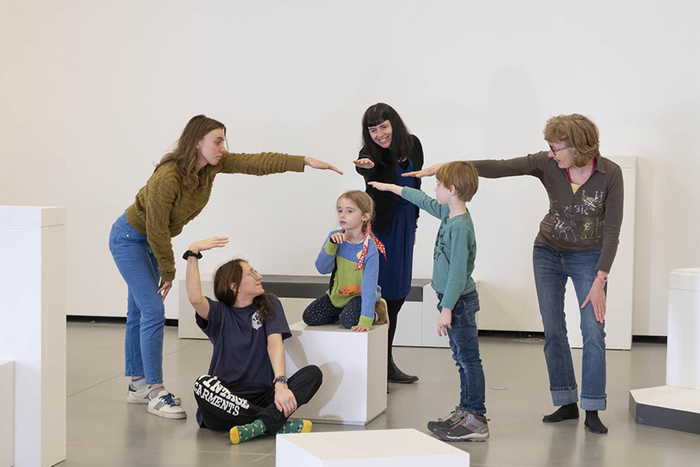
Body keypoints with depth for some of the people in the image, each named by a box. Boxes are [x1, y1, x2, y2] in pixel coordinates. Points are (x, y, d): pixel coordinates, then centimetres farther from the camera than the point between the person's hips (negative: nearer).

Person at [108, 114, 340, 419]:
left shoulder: (213, 165, -12)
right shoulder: (167, 177, -33)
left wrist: (306, 162, -20)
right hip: (129, 238, -8)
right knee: (153, 311, -14)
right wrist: (168, 272, -14)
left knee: (140, 311, 14)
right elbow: (157, 231, -25)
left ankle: (138, 385, 22)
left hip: (151, 242, 8)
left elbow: (255, 162, -14)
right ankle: (155, 393, -11)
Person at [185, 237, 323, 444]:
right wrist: (192, 254, -23)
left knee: (313, 373, -20)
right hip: (226, 399, -2)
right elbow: (195, 298, -17)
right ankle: (278, 424, -33)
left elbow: (275, 343, -7)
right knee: (203, 384, -34)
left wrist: (280, 383, -23)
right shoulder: (220, 314, 6)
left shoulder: (269, 305, 11)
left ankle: (260, 424, -40)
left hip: (262, 396, 2)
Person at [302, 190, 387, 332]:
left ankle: (374, 313, 1)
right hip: (337, 294, 5)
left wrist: (365, 321, -36)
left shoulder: (369, 250, -24)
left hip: (358, 295, -5)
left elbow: (369, 287, -28)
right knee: (309, 317, -7)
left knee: (349, 321, -31)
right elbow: (322, 268, -13)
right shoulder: (335, 238, -9)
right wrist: (331, 244, -29)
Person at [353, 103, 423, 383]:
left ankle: (387, 364, 25)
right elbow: (367, 166, -41)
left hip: (404, 224, 7)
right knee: (378, 294, -8)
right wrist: (366, 165, -65)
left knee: (397, 296, 13)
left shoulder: (412, 145, 2)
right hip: (381, 226, -6)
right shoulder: (371, 154, -15)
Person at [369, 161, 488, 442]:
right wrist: (390, 187, 37)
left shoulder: (460, 226, -22)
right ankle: (466, 412, 23)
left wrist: (447, 309, -24)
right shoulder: (447, 213, 8)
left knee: (469, 359, -7)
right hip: (453, 299, 10)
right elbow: (424, 201, 28)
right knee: (463, 359, 15)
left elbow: (458, 271, -24)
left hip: (459, 301, -10)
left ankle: (476, 421, -4)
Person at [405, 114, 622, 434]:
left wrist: (600, 280, -21)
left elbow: (612, 230, -18)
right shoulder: (547, 164, -16)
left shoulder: (610, 174, -20)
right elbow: (497, 168, -23)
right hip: (548, 252, 3)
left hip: (589, 257, -3)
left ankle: (592, 411, -1)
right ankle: (566, 403, 16)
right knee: (553, 330, 4)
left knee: (593, 331, -9)